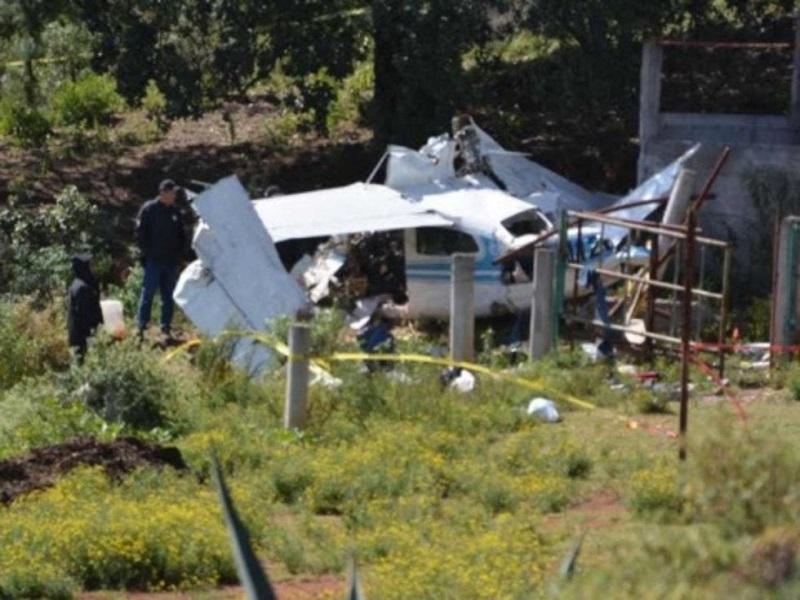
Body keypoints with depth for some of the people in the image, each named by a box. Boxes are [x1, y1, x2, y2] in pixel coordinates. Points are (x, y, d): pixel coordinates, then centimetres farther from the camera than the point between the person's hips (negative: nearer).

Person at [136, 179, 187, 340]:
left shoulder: (175, 212, 11)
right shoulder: (149, 209, -4)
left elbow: (182, 236, 19)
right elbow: (141, 233, -6)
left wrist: (179, 254, 7)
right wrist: (147, 252, -11)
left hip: (171, 261, 5)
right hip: (153, 260, -5)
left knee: (168, 297, 8)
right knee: (148, 294, -5)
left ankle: (166, 328, 14)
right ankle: (141, 327, -3)